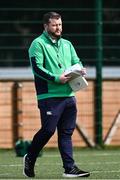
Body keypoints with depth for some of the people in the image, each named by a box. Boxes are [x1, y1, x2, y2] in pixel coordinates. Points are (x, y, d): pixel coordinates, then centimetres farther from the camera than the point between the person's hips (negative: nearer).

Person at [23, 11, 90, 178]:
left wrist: (80, 69, -4)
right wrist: (56, 78, -19)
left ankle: (70, 168, 3)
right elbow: (37, 68, -12)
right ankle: (30, 159, 14)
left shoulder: (67, 44, 19)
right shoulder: (38, 44, -3)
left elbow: (76, 62, 20)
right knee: (48, 130, -7)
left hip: (69, 95, 6)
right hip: (49, 96, -6)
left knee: (66, 133, 4)